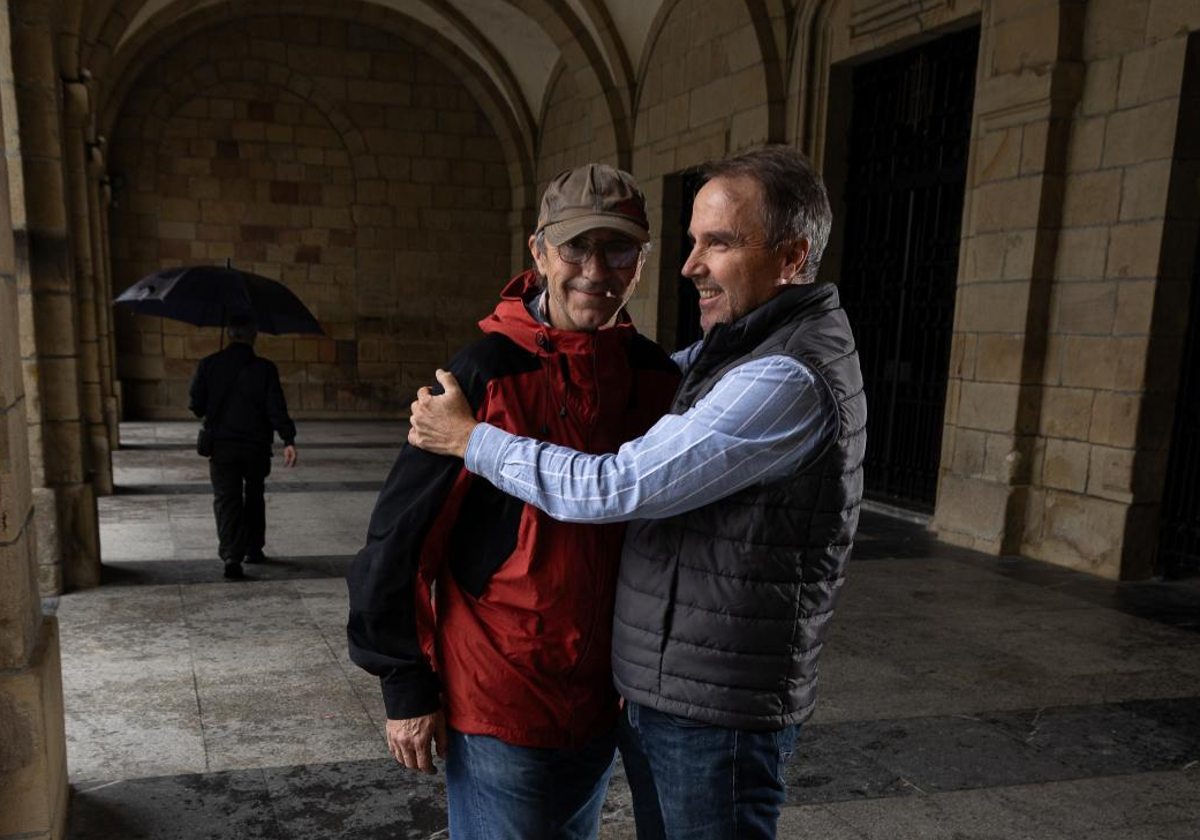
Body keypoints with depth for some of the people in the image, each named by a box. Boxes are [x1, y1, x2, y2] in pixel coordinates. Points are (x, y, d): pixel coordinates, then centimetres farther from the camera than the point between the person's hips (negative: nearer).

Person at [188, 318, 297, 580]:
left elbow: (196, 406, 1)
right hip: (257, 446, 0)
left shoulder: (208, 365, -3)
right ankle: (253, 549, 27)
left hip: (221, 444, 0)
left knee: (226, 499, 1)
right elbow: (277, 408, -13)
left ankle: (231, 556, -14)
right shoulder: (265, 368, -6)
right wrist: (289, 440, -15)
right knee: (254, 497, 19)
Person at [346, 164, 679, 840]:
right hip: (498, 705, -5)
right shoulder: (485, 373, -17)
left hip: (600, 700, 6)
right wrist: (407, 688, -10)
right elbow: (399, 539, -13)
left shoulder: (657, 379, -3)